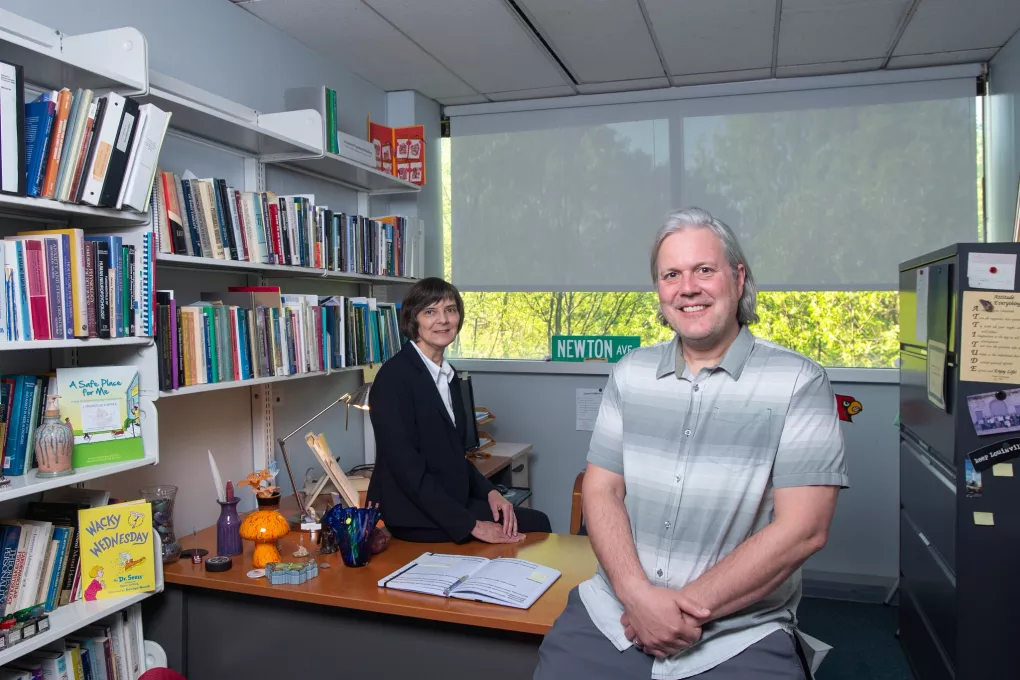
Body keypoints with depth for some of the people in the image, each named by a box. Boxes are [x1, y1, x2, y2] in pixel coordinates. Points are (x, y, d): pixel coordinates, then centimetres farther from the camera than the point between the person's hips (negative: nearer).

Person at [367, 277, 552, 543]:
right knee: (534, 526, -8)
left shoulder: (448, 375, 10)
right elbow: (408, 469, -21)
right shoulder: (395, 376, -16)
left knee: (537, 523, -1)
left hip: (453, 503, 7)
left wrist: (490, 491, -2)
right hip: (416, 519, -7)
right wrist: (471, 525, -21)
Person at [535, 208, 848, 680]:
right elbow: (601, 490, 3)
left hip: (740, 636, -2)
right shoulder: (630, 372, 6)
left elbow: (803, 529, -11)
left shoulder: (799, 383, -6)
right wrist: (637, 594, -13)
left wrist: (689, 606, -14)